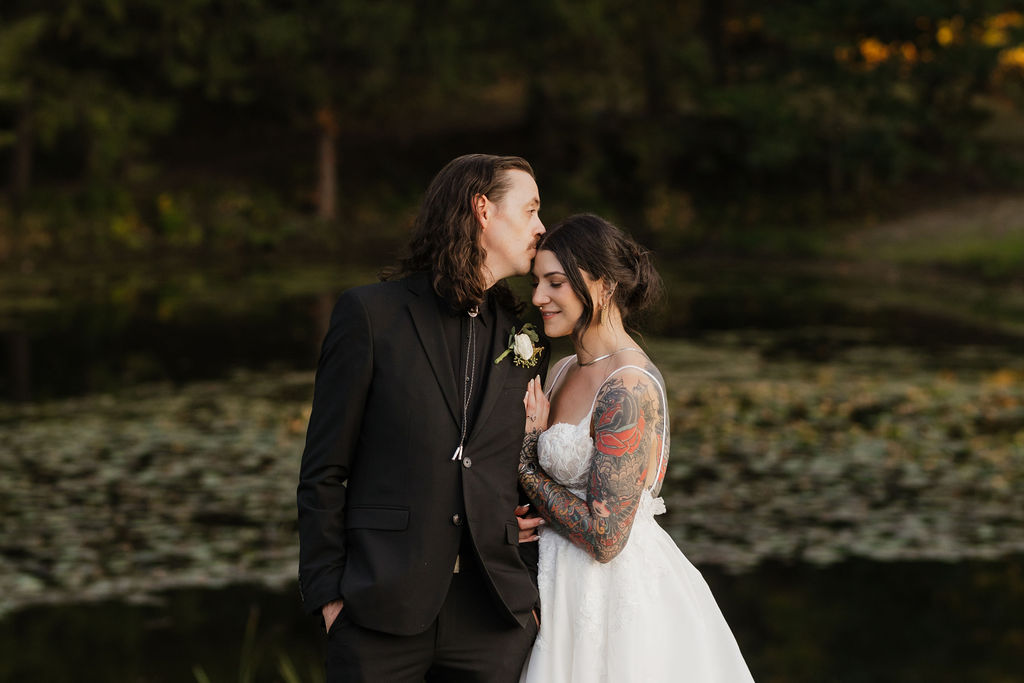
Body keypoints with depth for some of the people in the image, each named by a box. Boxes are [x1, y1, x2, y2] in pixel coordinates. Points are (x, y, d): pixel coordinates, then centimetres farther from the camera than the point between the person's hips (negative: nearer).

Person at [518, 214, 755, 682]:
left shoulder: (629, 388, -19)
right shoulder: (564, 372, 7)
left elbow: (605, 537, -22)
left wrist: (526, 461, -13)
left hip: (617, 593, -8)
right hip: (568, 586, 8)